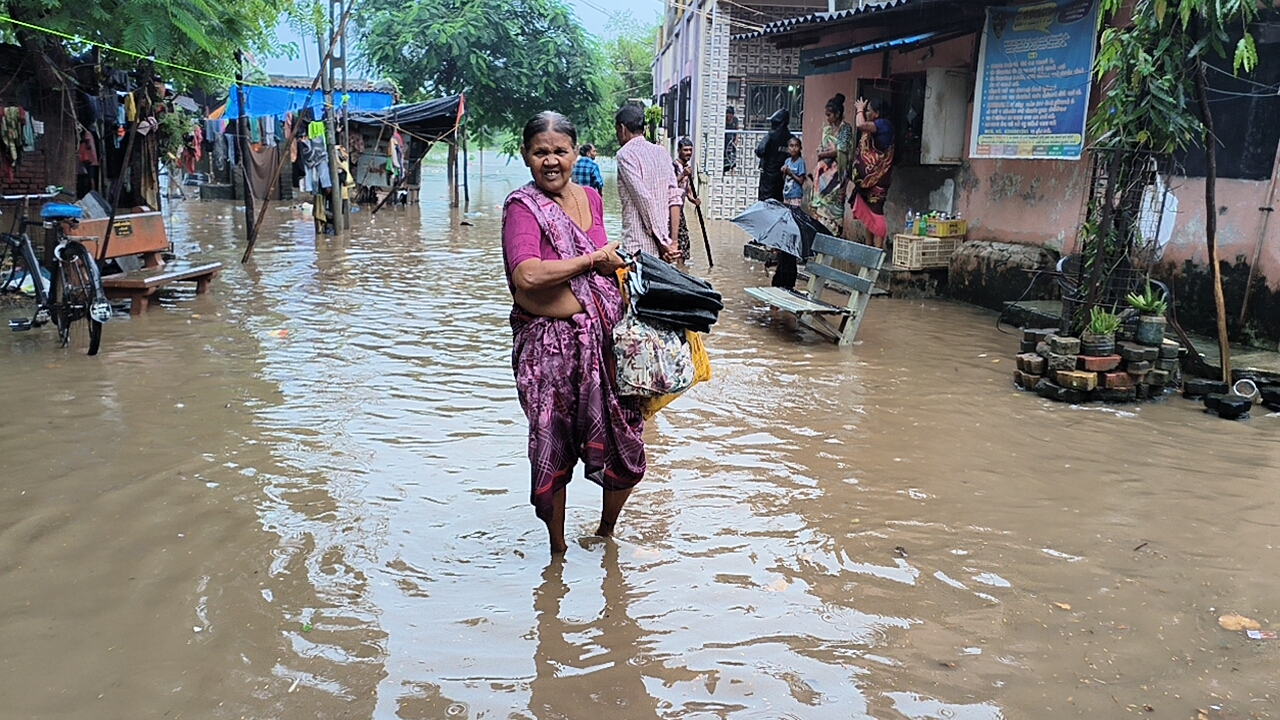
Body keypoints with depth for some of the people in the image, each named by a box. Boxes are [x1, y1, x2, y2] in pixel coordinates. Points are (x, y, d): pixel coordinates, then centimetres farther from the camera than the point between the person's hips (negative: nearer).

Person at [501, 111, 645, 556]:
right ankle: (557, 546, 31)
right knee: (553, 450, 8)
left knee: (626, 451, 7)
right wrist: (595, 260, -18)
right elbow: (527, 275, -26)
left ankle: (606, 529, 37)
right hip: (548, 345, -5)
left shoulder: (591, 199, 10)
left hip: (605, 339, 5)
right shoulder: (522, 206, -9)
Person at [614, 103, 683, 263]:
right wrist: (673, 241, 2)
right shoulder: (661, 152, 13)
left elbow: (644, 199, -14)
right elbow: (675, 197, 6)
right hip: (662, 245, 7)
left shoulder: (625, 154, -6)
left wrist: (663, 243, -11)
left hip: (638, 249, -7)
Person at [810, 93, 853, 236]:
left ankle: (834, 233, -7)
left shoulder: (845, 128, -3)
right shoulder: (827, 128, 17)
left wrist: (823, 154, -2)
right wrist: (821, 153, -3)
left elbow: (841, 151, -12)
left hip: (836, 171, -7)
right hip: (823, 171, 7)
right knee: (820, 201, 1)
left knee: (832, 203, -9)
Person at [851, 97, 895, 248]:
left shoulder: (884, 124, -14)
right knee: (867, 214, 13)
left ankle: (878, 248, -10)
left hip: (876, 178, -10)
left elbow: (860, 125, -26)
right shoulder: (876, 126, 17)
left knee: (875, 211, -10)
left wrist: (860, 109, -10)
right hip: (868, 177, 10)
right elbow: (860, 126, 32)